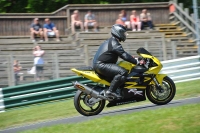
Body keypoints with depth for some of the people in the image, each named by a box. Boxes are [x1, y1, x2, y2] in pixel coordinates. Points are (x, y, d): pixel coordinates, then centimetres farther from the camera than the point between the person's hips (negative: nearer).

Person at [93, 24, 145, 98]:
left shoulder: (109, 41, 22)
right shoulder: (115, 44, -11)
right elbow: (124, 55, -18)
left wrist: (133, 59, 31)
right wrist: (137, 62, -16)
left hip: (98, 65, 11)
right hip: (102, 65, -11)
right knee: (123, 72, -24)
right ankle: (111, 91, -26)